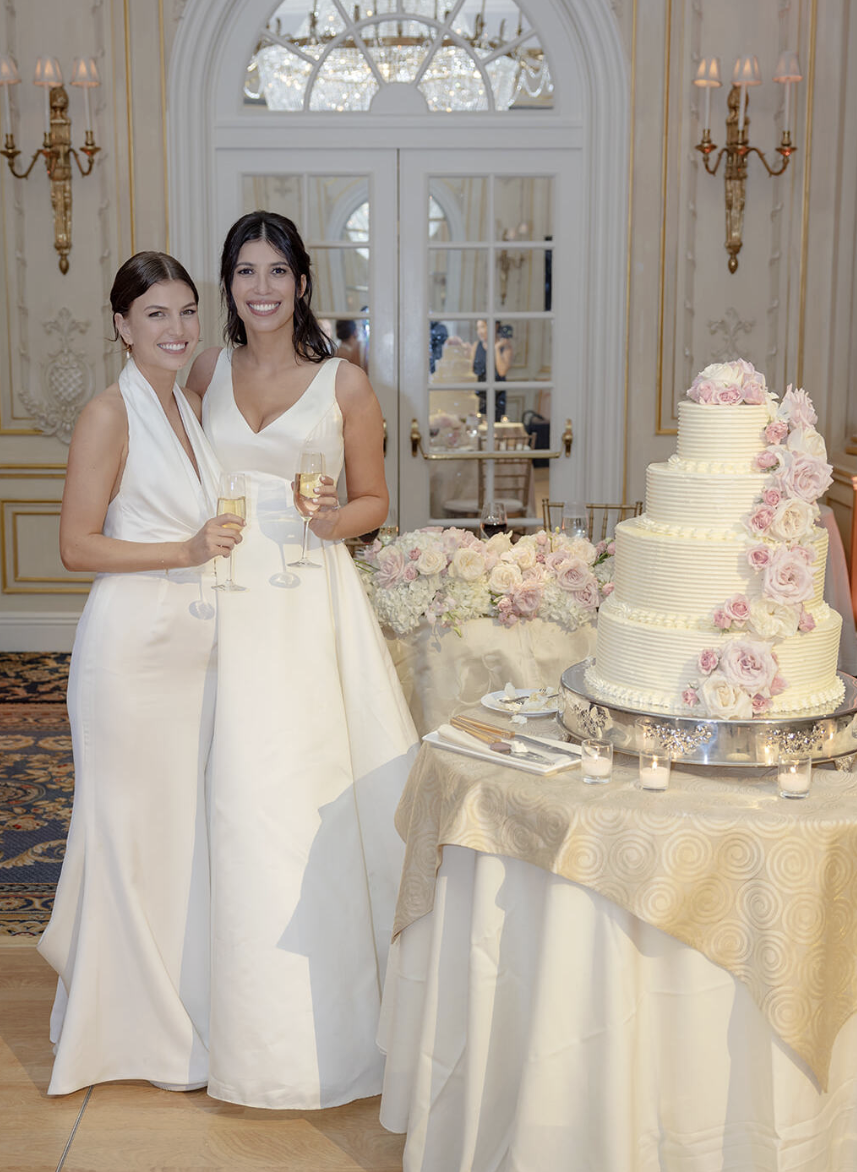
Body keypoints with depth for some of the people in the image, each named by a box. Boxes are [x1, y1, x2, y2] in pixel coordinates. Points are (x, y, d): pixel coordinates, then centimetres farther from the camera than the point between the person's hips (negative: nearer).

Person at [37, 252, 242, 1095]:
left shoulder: (189, 406, 13)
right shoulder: (109, 414, -10)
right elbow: (78, 546, -13)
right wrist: (185, 552, -19)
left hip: (194, 641, 8)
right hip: (133, 640, -7)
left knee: (189, 822, 15)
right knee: (134, 825, 3)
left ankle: (182, 1006, 31)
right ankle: (135, 1023, 20)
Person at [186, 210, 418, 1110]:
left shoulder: (344, 383, 2)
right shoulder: (207, 374, 10)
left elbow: (374, 502, 6)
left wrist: (336, 519, -13)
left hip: (312, 601, -2)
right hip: (228, 598, 2)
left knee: (321, 782, -1)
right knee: (245, 791, 3)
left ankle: (340, 996, 17)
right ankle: (262, 1012, 19)